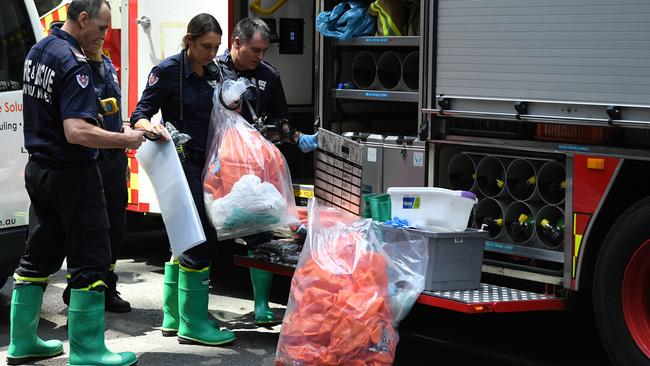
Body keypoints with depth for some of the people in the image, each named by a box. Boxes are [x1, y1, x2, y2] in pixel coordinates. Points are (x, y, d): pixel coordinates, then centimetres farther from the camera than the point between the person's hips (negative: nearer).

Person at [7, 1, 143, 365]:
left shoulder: (37, 51, 10)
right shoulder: (74, 64, -20)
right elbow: (76, 132, -29)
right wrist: (126, 140, -19)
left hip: (39, 169, 9)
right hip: (72, 174, -9)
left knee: (39, 256, 16)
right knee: (90, 262, -2)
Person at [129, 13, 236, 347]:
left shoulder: (213, 72, 10)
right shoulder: (168, 71, -11)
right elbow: (139, 116, -13)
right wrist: (150, 127, -34)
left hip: (204, 163, 8)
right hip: (182, 163, -8)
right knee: (200, 241, -10)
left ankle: (172, 317, 21)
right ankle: (193, 324, -4)